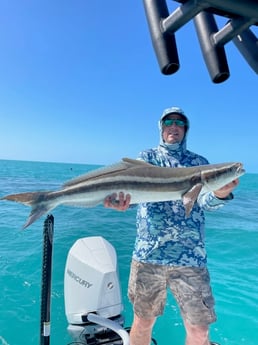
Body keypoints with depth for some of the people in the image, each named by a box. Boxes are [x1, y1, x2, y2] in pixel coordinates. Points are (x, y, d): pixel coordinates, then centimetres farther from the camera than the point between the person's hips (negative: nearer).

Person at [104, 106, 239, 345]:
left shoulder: (199, 162, 9)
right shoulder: (146, 157, 7)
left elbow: (205, 201, -6)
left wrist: (221, 193, -30)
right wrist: (122, 199, -36)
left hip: (191, 257, 1)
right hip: (148, 254, 0)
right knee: (143, 321, 14)